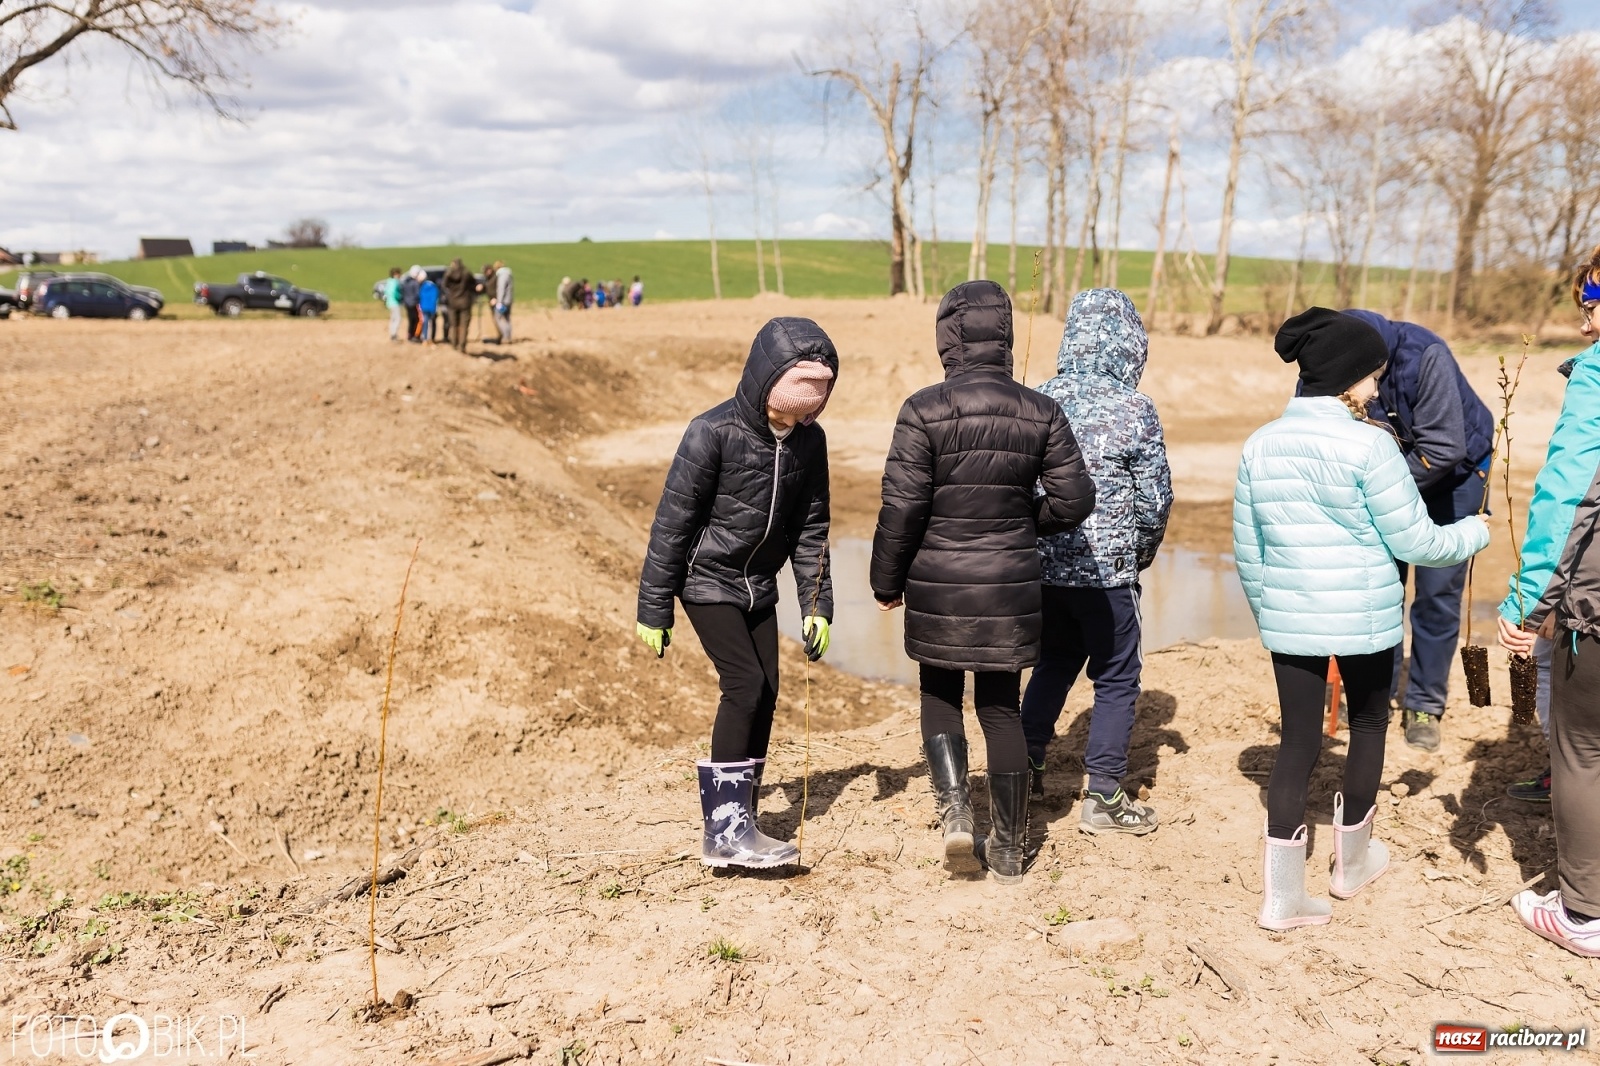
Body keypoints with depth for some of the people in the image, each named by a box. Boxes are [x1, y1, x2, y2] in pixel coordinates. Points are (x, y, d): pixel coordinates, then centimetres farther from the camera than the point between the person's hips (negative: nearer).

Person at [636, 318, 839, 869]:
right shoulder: (714, 432, -21)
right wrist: (654, 608, -13)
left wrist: (817, 605, 1)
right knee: (745, 685, -15)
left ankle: (738, 820, 16)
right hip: (708, 581, -6)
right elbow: (673, 521, -16)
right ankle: (724, 828, -6)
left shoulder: (808, 439, -5)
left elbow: (810, 526, 4)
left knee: (765, 694, 3)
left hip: (759, 586, 6)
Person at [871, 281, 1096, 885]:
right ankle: (1009, 852, 22)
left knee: (940, 696, 19)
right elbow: (1074, 499, 0)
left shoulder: (924, 411, -11)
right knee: (1002, 709, 13)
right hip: (1011, 585, 3)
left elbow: (902, 508, -11)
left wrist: (887, 582, 1)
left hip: (938, 585, -2)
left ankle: (955, 810, 2)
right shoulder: (1039, 413, -1)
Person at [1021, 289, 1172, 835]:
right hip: (1107, 570, -4)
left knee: (1052, 663, 22)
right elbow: (1156, 498, -6)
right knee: (1116, 679, 9)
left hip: (1044, 564, 5)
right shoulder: (1134, 410, -12)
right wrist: (1140, 554, 11)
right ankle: (1103, 798, 14)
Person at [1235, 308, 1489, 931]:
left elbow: (1248, 553, 7)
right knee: (1368, 723, 20)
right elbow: (1414, 542, -10)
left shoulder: (1261, 445, 1)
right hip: (1364, 619, -3)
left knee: (1298, 741, 9)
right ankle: (1352, 862, 36)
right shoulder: (1368, 444, -14)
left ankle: (1282, 894, 7)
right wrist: (1474, 533, 8)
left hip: (1288, 620, 4)